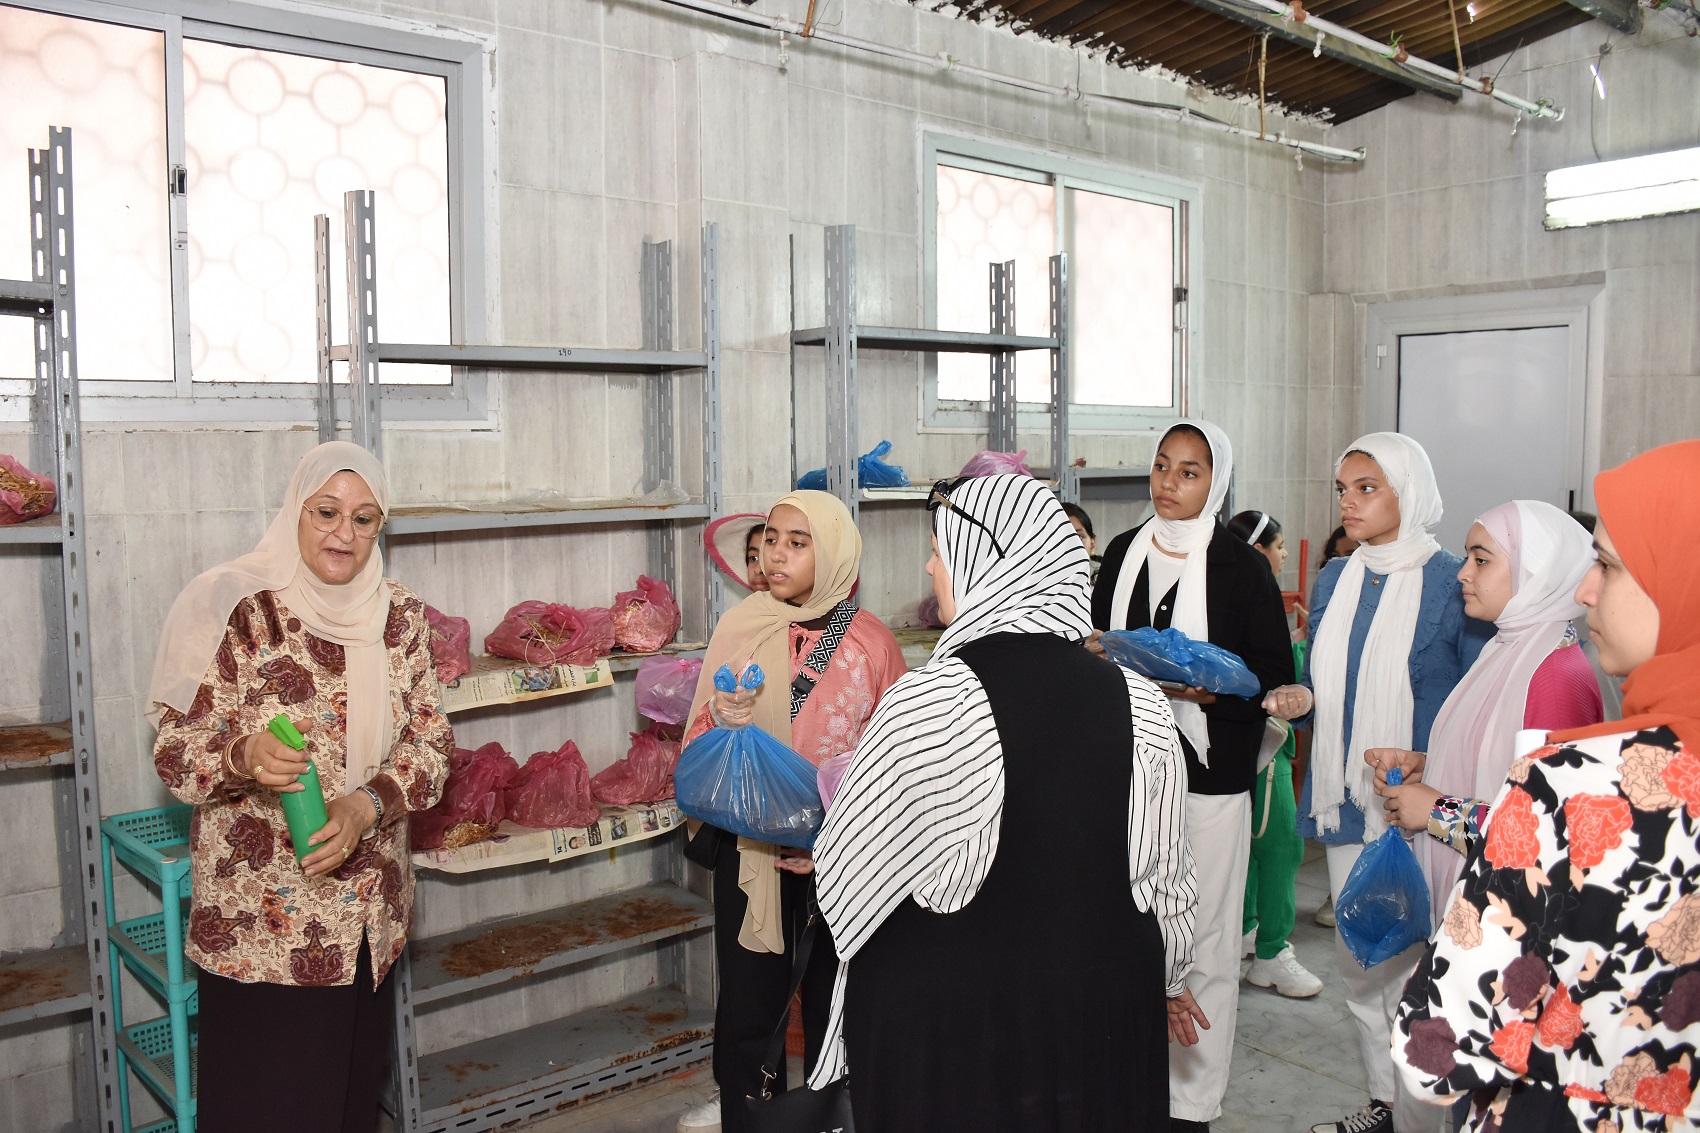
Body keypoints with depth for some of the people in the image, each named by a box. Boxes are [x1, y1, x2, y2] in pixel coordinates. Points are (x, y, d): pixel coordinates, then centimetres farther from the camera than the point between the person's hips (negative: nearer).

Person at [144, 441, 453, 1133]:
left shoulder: (399, 616, 2)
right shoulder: (237, 608, -10)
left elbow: (431, 742, 1)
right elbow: (175, 755, -9)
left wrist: (367, 805, -16)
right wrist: (243, 759, -30)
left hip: (369, 914, 4)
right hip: (258, 919, -4)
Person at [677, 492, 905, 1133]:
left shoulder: (871, 643, -7)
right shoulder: (740, 628, -5)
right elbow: (698, 747, -1)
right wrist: (723, 718, -21)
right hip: (749, 846, 0)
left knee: (832, 998, 14)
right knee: (748, 1001, 8)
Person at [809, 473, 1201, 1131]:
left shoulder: (928, 703, -22)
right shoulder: (1138, 701, -8)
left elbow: (848, 862, -10)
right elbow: (1164, 870, 3)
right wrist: (1169, 980, 21)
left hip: (949, 1009, -4)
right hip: (1109, 996, 4)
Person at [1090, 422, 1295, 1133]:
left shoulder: (1242, 566, -4)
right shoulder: (1122, 554, 9)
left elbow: (1276, 679, -3)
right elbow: (1096, 644, 19)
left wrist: (1210, 688, -20)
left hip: (1208, 778, -4)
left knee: (1203, 941, 2)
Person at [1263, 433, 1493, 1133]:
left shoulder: (1452, 584, -9)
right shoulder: (1332, 581, 10)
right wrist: (1301, 699, -3)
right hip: (1347, 805, 6)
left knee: (1417, 971, 1)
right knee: (1359, 964, 16)